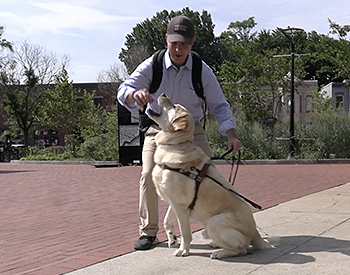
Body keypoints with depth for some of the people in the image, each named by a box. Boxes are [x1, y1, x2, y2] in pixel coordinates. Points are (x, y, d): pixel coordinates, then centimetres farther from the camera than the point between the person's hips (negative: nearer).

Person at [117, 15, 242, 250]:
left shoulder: (203, 71, -9)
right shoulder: (152, 66, -11)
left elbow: (219, 105, -4)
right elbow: (124, 89, -18)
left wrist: (231, 134, -20)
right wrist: (135, 94, -44)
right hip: (158, 130, 0)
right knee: (149, 175, -18)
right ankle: (148, 232, -2)